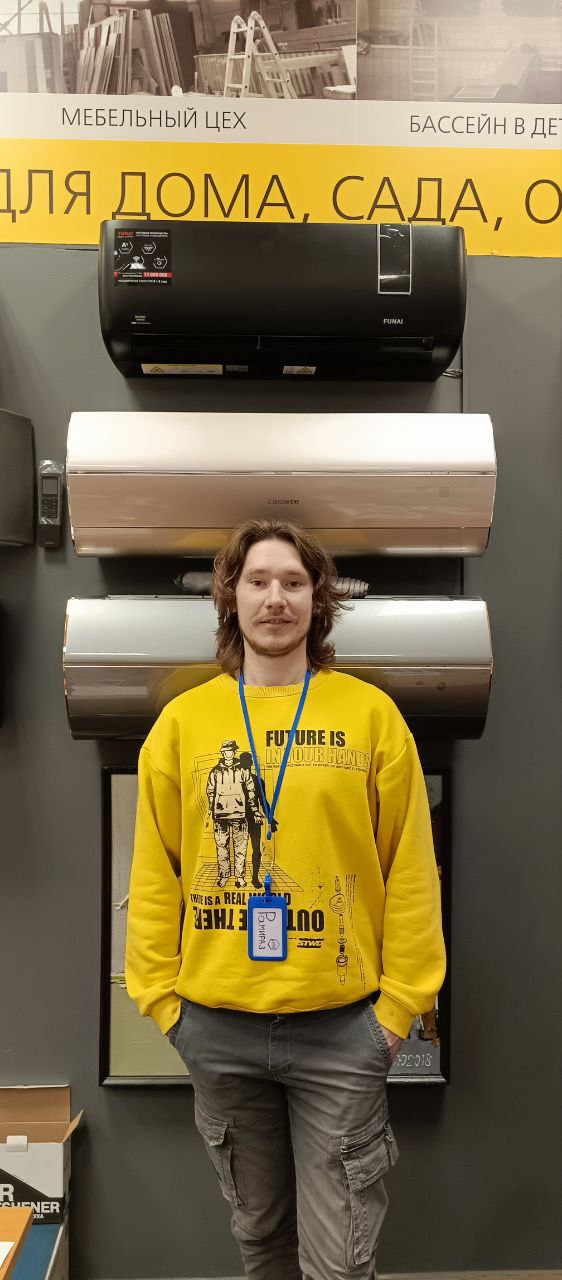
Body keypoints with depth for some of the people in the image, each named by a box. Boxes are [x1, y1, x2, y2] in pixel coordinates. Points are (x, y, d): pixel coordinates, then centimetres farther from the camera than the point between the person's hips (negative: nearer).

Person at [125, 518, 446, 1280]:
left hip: (342, 1025, -2)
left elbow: (409, 872, -2)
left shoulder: (370, 715, -4)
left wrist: (400, 1002, -4)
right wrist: (161, 994, 1)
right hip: (217, 1027, 2)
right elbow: (154, 874, 3)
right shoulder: (183, 721, 1)